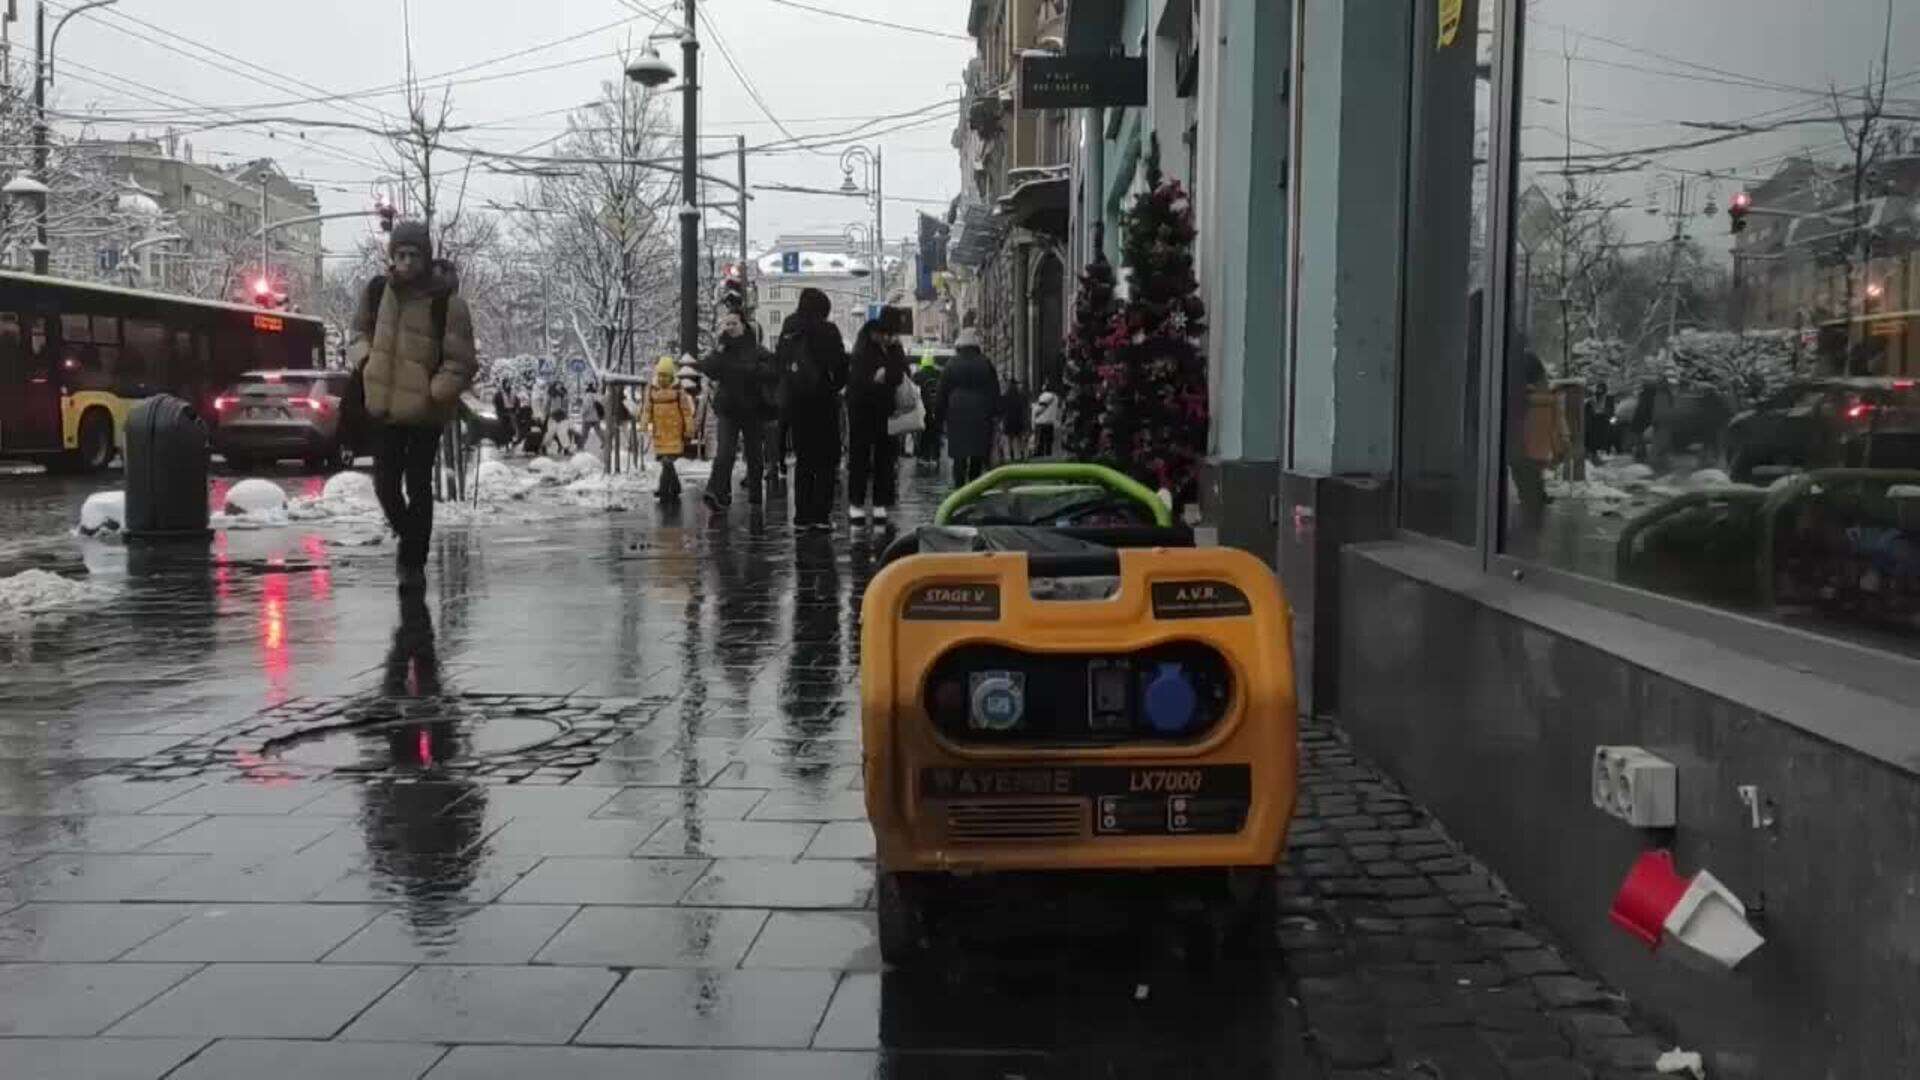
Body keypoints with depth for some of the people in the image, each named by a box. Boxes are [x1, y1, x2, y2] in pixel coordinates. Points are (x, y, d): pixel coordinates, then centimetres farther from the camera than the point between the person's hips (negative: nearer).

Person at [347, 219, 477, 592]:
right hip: (383, 404, 4)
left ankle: (414, 563, 14)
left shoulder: (446, 302, -12)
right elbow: (359, 333, 20)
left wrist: (434, 392, -21)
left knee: (418, 486, 2)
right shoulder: (377, 291, 2)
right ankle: (409, 540, 32)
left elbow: (461, 364, -10)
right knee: (385, 483, 5)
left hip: (425, 408, -4)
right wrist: (365, 358, 0)